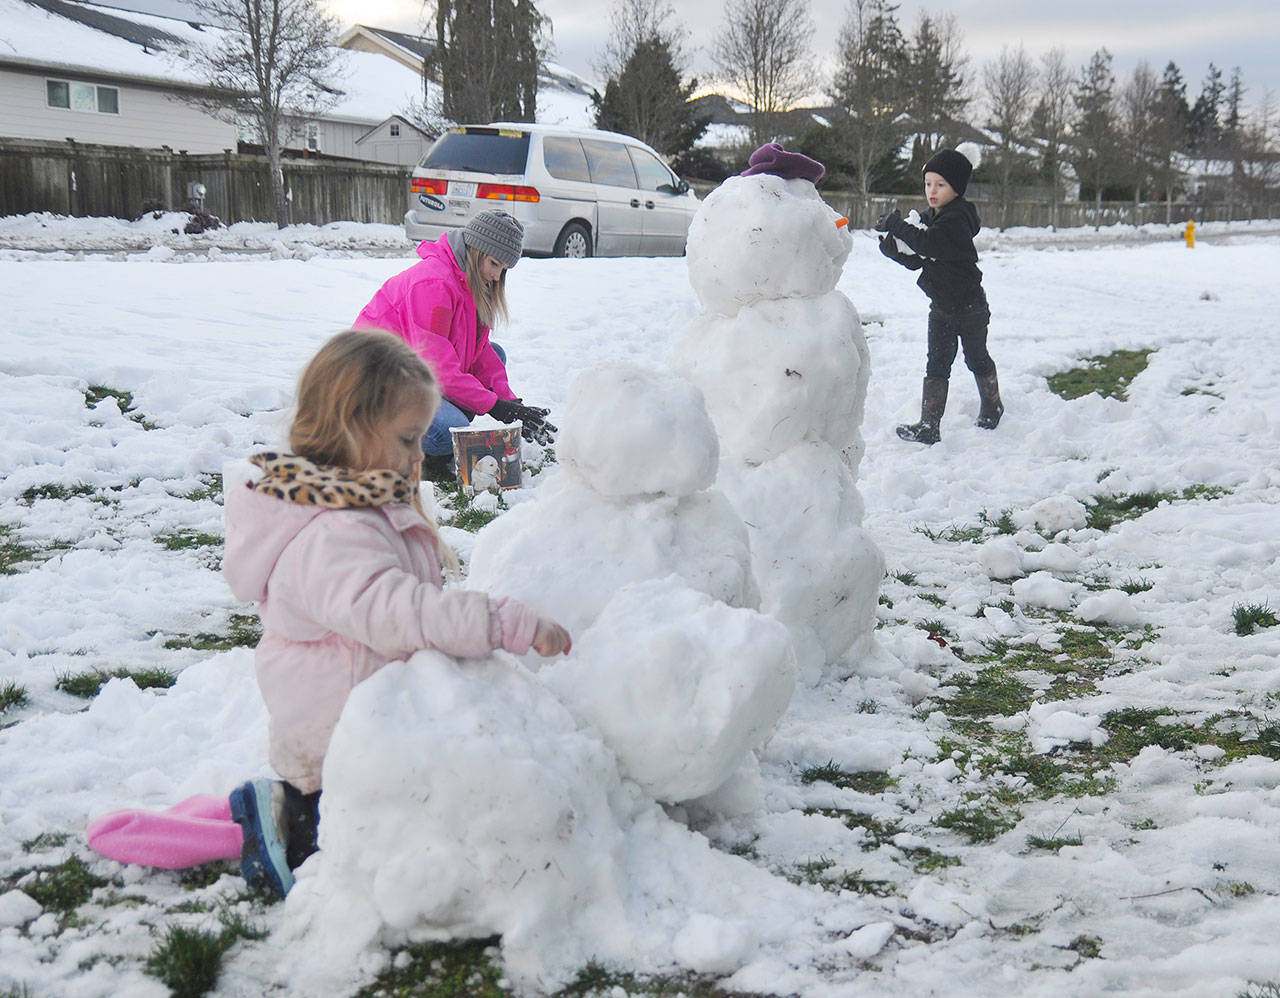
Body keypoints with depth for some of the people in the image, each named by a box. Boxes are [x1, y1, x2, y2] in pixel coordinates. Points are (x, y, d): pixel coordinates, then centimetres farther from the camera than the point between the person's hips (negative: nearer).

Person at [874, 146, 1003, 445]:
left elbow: (930, 243, -36)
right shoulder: (930, 218, 7)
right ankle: (929, 426, -5)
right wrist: (894, 247, -15)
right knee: (936, 365, -1)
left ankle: (992, 407, 37)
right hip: (941, 307, 6)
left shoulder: (958, 218, -19)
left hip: (969, 306, -6)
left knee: (977, 358, 14)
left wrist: (897, 225, -31)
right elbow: (916, 261, 4)